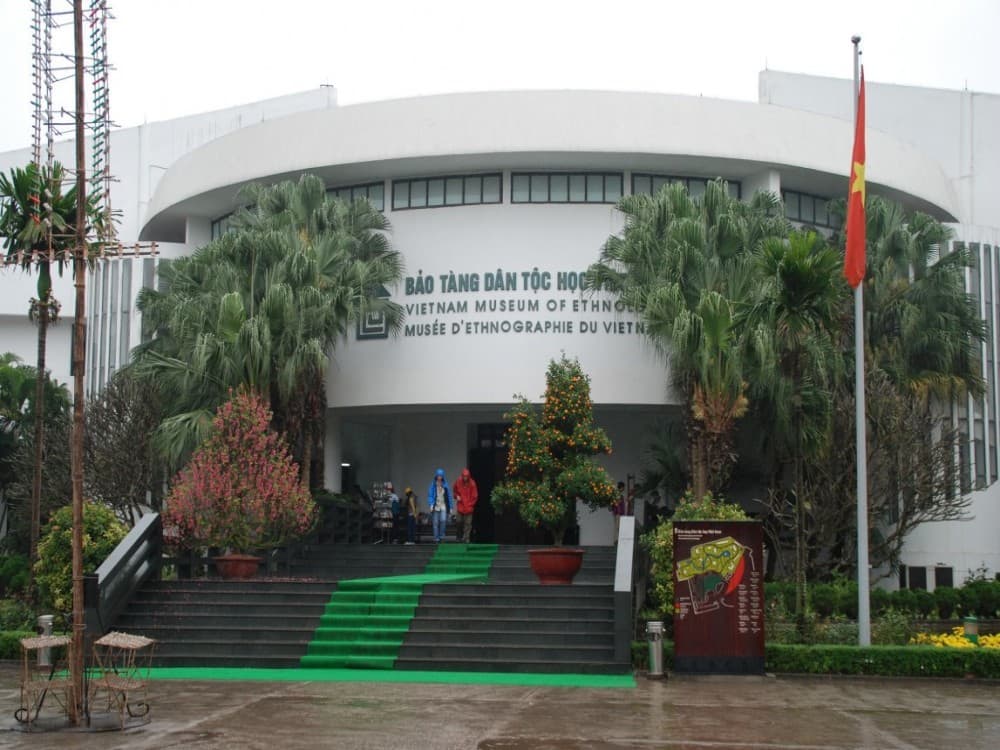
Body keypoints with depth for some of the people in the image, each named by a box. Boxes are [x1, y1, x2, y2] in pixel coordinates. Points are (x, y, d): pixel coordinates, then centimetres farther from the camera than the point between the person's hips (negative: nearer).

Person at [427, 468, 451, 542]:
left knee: (443, 520, -16)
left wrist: (450, 507, 9)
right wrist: (430, 504, -16)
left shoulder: (445, 485, 6)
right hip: (435, 506, -1)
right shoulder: (433, 485, 1)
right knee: (435, 522, 0)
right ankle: (436, 537, 8)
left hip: (443, 506, 1)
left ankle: (442, 535, -1)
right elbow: (430, 495, -2)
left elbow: (449, 496, 11)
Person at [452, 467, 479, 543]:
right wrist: (456, 496, 1)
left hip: (468, 507, -3)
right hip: (460, 506, 3)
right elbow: (454, 490, 18)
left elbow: (475, 496, -6)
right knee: (460, 522, 11)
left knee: (468, 523, -3)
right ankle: (460, 537, 26)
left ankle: (466, 538, 0)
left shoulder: (472, 483, -12)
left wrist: (470, 504, -9)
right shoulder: (458, 482, -3)